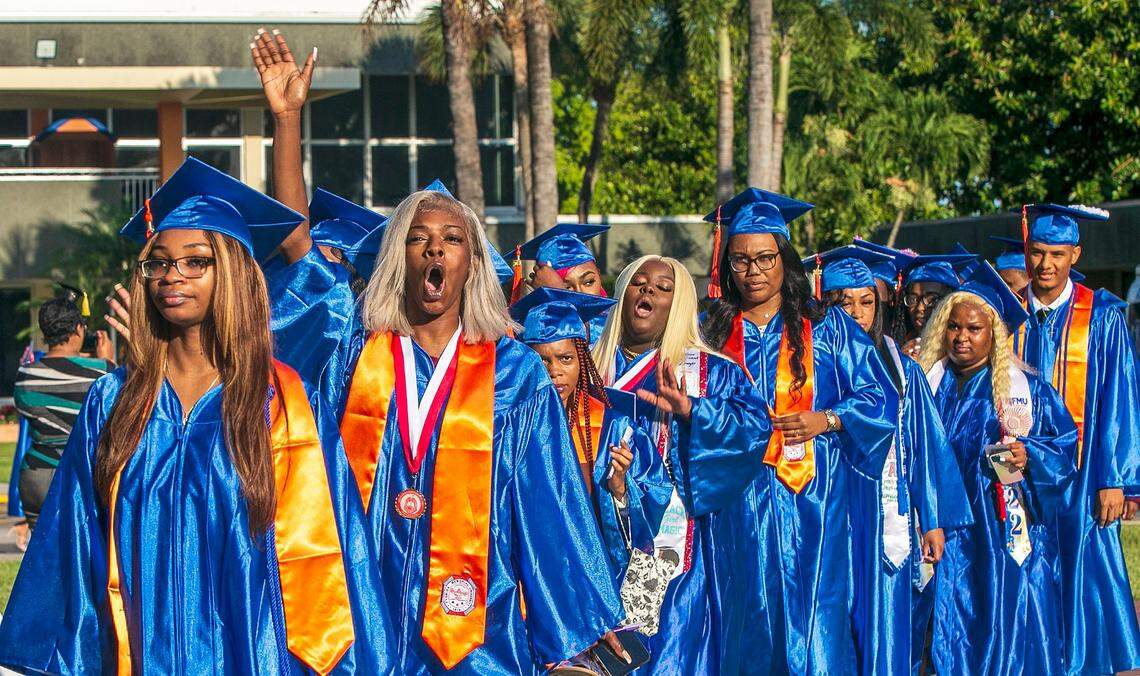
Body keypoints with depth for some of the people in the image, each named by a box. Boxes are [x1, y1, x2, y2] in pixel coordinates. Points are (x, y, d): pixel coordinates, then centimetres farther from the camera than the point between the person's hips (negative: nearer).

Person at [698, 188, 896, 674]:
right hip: (741, 502, 1)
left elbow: (879, 398, 3)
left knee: (815, 627, -6)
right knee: (750, 621, 1)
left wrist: (825, 420, -11)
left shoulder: (827, 328, 7)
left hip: (813, 501, -1)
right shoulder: (715, 333, 11)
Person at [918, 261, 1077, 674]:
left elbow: (1067, 443, 3)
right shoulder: (926, 384, 10)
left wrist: (1030, 457, -16)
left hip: (1007, 536, -1)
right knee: (949, 643, -1)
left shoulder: (1027, 389, 5)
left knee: (1009, 633, -3)